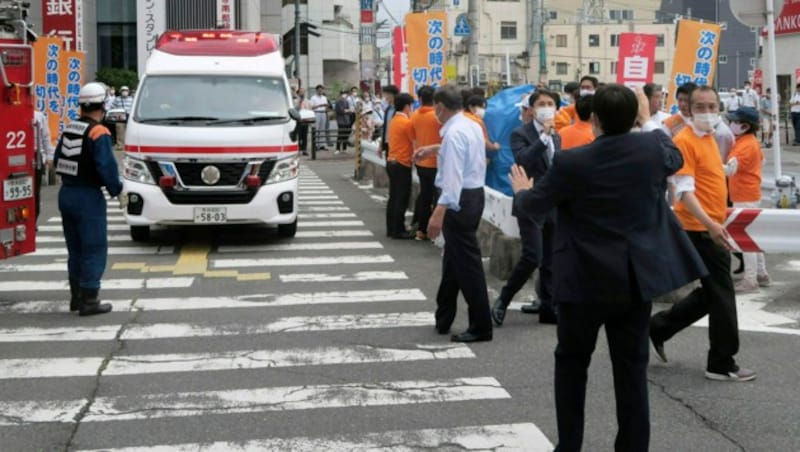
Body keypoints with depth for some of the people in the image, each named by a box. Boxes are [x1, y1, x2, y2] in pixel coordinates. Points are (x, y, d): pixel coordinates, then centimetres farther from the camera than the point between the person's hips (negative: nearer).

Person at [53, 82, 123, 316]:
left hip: (66, 194, 8)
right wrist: (117, 190, -9)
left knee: (76, 249, 17)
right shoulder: (99, 133, -15)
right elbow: (106, 166, -21)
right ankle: (89, 301, -2)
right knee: (94, 250, -1)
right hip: (88, 196, -8)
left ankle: (76, 297, 25)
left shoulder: (69, 129, 9)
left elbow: (57, 161, 14)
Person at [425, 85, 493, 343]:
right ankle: (443, 320, 28)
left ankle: (481, 328, 1)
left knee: (467, 264, -5)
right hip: (475, 193, 10)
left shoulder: (454, 133, -19)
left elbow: (453, 176, -27)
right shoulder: (472, 126, 10)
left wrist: (440, 212, -32)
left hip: (460, 200, -10)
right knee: (452, 261, 18)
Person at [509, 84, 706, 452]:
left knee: (571, 361, 13)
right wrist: (649, 121, 33)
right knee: (632, 367, 8)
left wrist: (521, 191, 23)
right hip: (637, 277, 3)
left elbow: (534, 206, 0)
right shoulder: (651, 148, -6)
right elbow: (675, 158, 20)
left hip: (585, 278, -3)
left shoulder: (572, 162, -15)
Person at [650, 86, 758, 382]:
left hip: (710, 227, 9)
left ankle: (658, 328, 26)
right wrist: (710, 224, -31)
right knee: (722, 295, -2)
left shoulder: (709, 137, 13)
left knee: (711, 293, 16)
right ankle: (722, 364, 8)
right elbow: (684, 191, -23)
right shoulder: (685, 141, -16)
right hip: (700, 229, -9)